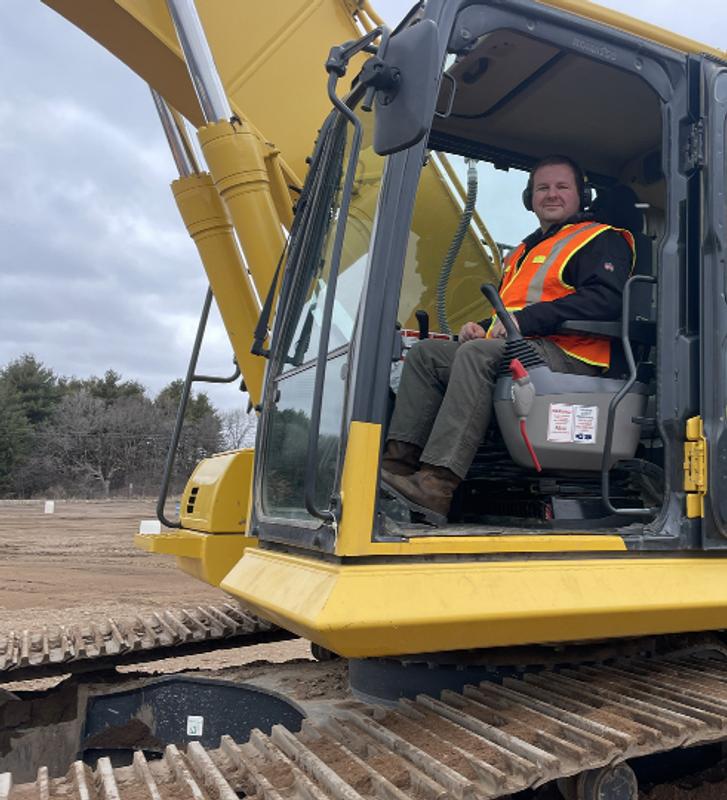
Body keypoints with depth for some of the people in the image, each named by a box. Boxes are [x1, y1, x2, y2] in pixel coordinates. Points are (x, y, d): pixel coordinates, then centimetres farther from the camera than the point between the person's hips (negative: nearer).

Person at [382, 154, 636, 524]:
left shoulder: (602, 240, 6)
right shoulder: (525, 250, 33)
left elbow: (604, 299, -14)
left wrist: (524, 320, -20)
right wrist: (481, 326, 10)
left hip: (565, 354, -8)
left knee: (477, 354, -34)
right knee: (426, 352, -7)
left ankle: (438, 484, -42)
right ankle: (400, 460, -20)